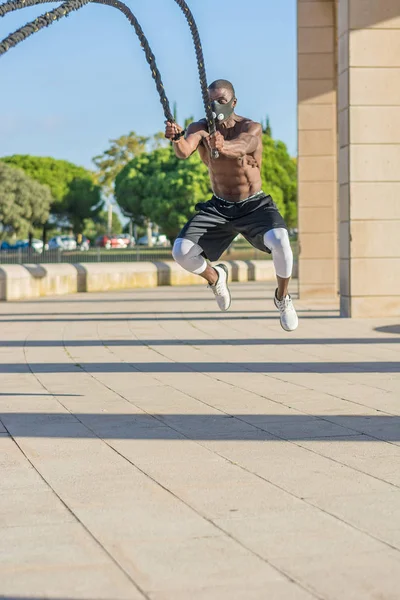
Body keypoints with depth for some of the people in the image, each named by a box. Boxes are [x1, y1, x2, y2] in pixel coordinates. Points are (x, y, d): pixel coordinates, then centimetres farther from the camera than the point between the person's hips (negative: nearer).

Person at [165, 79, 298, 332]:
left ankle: (283, 298, -3)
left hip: (255, 205, -3)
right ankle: (215, 277, 20)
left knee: (279, 240, -33)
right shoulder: (200, 128, -8)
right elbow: (184, 151, -31)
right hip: (219, 207, 3)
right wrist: (177, 139, -56)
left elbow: (241, 148, -42)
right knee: (181, 251, -16)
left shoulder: (251, 128, -17)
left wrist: (224, 147, -66)